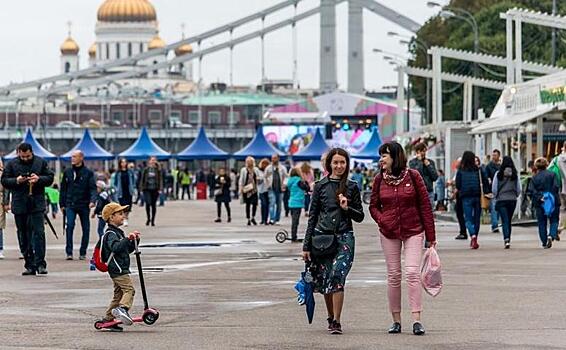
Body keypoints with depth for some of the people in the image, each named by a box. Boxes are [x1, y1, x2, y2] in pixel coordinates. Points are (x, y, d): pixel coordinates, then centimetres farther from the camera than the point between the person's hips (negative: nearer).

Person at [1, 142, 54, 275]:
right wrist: (16, 181, -12)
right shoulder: (12, 164, 5)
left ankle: (40, 263, -11)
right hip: (19, 206, 2)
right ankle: (29, 265, 11)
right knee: (24, 236, 5)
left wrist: (39, 179, -13)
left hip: (37, 204, -2)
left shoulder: (41, 162, 5)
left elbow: (50, 178, 7)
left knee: (38, 233, -11)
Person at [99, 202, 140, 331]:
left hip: (119, 269, 10)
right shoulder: (111, 234, -13)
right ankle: (123, 308, -38)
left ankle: (108, 318, 16)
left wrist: (134, 241, 8)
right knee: (129, 289, -22)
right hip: (118, 268, -10)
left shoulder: (118, 232, 21)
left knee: (119, 294, 13)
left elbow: (128, 249, 24)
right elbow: (115, 247, -32)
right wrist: (127, 239, -40)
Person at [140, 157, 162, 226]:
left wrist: (160, 189, -8)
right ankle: (148, 218, 9)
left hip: (155, 189, 0)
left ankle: (152, 220, 13)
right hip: (147, 189, 0)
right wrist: (142, 187, 1)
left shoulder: (158, 170, 4)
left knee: (153, 205, 4)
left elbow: (160, 180, 2)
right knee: (148, 203, -12)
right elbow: (142, 179, 8)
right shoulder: (146, 170, 5)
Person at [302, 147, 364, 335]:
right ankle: (331, 318, 25)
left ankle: (336, 322, -16)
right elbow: (313, 216, 7)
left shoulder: (352, 187, 7)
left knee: (337, 276, -18)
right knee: (324, 280, 5)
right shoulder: (320, 186, 6)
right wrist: (306, 245, 5)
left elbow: (360, 216, 11)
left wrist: (347, 208, -10)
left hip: (344, 237, -2)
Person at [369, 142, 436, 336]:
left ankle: (417, 320, -14)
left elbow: (425, 205, -2)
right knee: (393, 276, 4)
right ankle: (396, 321, 11)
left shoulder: (413, 176, -5)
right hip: (389, 234, 3)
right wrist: (382, 220, -9)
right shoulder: (379, 179, 3)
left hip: (413, 231, -3)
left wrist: (431, 236, -3)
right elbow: (373, 206, 13)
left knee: (412, 273, -13)